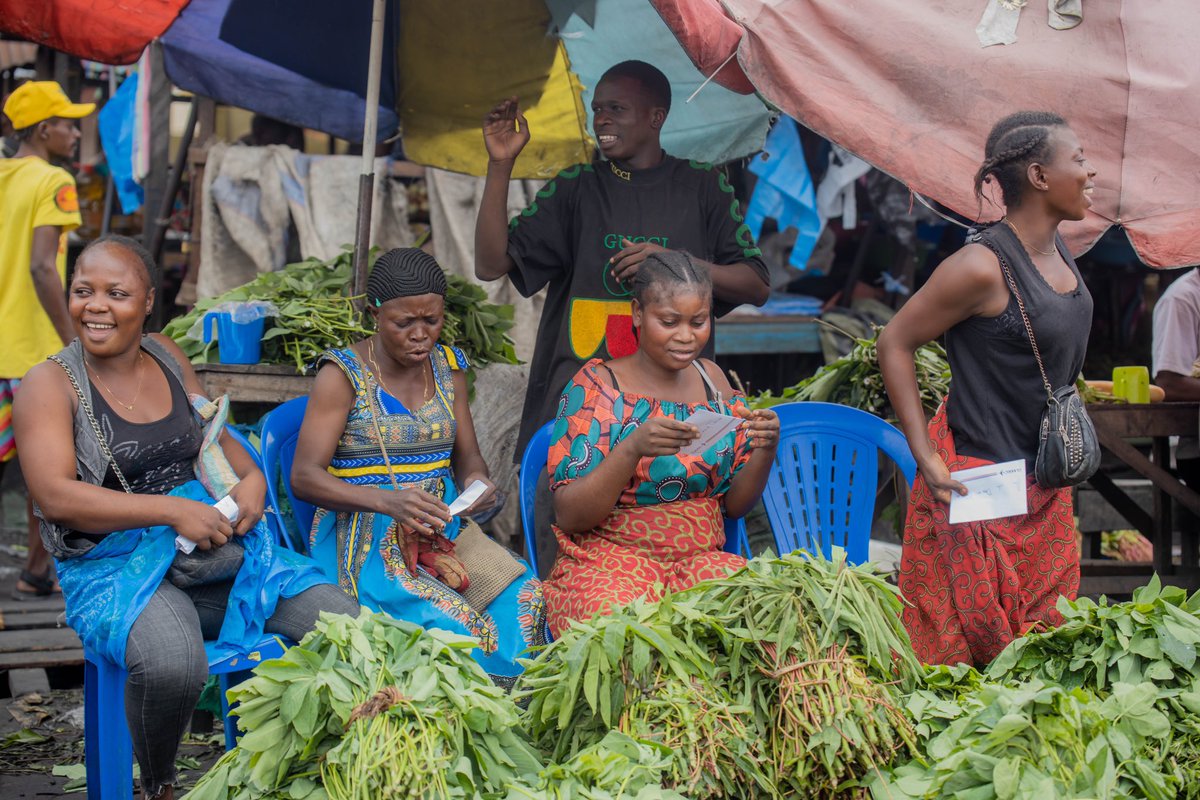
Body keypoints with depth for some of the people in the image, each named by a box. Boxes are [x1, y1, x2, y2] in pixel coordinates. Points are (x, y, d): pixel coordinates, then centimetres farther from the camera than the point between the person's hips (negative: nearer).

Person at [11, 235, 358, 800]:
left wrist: (251, 478, 1)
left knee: (348, 626, -14)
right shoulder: (50, 384, -3)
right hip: (118, 568, -5)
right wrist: (172, 510, -19)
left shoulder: (165, 356, 13)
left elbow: (215, 436, 25)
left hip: (222, 551, 5)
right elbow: (55, 497, -15)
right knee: (172, 663, -38)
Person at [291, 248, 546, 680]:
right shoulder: (343, 376, -4)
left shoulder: (448, 367, 13)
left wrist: (477, 482, -9)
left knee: (529, 599, -23)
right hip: (367, 539, -5)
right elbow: (304, 477, -12)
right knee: (448, 623, -33)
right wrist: (386, 501, -29)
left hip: (444, 527, 5)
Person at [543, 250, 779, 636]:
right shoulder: (597, 386, -4)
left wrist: (765, 450, -8)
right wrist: (633, 449, -27)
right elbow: (568, 516, -12)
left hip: (703, 558, 5)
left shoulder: (712, 380, 11)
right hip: (608, 560, -5)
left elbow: (735, 504, 13)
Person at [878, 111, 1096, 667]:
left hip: (1046, 481, 9)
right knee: (968, 647, -3)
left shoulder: (1057, 250, 6)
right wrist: (927, 458, -19)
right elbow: (894, 344, -15)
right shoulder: (984, 265, -20)